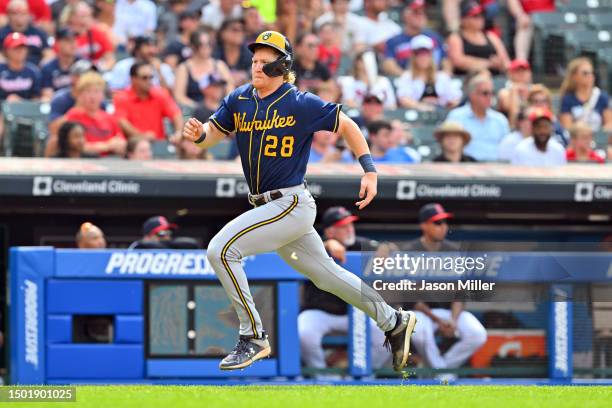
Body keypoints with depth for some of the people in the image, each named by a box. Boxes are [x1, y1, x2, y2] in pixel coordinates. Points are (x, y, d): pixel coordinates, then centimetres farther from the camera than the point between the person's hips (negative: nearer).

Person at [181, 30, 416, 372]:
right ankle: (394, 322, 32)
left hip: (291, 205, -7)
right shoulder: (239, 100, 6)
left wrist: (370, 171, -9)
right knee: (326, 274, 18)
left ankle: (253, 338, -9)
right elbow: (215, 132, 4)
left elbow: (347, 126, -3)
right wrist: (199, 134, -19)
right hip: (267, 208, 7)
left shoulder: (301, 105, -11)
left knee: (221, 250, -18)